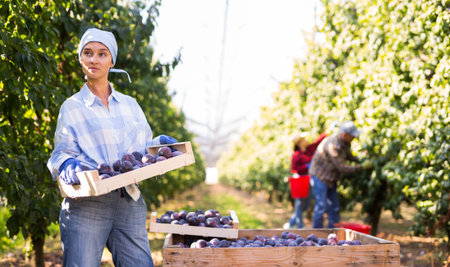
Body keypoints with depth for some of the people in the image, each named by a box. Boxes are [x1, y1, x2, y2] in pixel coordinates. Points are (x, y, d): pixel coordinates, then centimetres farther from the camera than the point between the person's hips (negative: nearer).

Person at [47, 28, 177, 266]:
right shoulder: (72, 107, 7)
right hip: (86, 204, -3)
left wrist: (161, 143, 1)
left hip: (129, 202, 3)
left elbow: (144, 146, 22)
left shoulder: (129, 104, 18)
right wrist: (67, 165, -21)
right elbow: (62, 153, 1)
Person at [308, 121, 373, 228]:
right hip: (320, 176, -9)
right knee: (322, 206, -10)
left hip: (331, 178, 9)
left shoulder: (344, 142, -2)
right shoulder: (333, 146, -30)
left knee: (334, 206, 8)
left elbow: (349, 156, 16)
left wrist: (363, 159, -2)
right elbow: (342, 168, -28)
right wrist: (362, 166, -25)